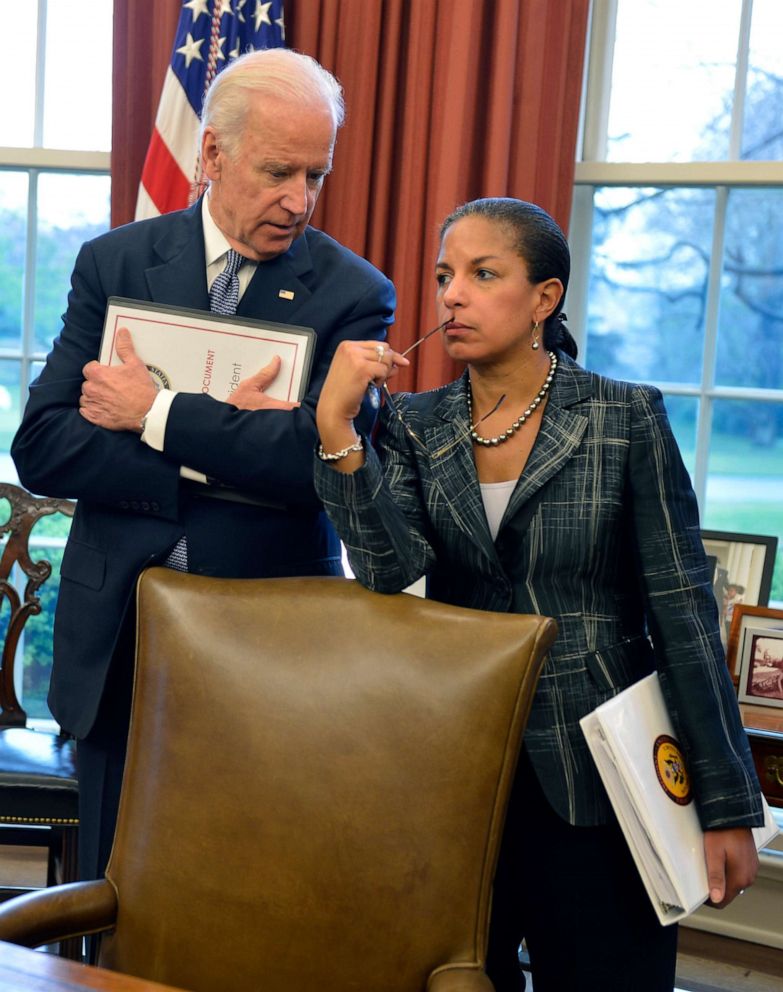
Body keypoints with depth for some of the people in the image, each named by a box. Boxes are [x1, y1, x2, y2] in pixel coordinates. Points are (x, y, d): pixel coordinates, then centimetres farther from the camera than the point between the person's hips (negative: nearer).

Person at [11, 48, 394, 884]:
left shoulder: (353, 294, -4)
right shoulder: (114, 264, 2)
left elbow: (323, 454, -20)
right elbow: (41, 447, -7)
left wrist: (156, 414, -15)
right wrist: (215, 455, -18)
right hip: (120, 636, 2)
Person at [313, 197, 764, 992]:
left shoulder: (626, 419, -6)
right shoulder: (414, 427, 2)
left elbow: (683, 610, -7)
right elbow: (390, 570, -13)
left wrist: (728, 806, -8)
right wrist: (335, 427, -22)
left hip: (596, 776, -2)